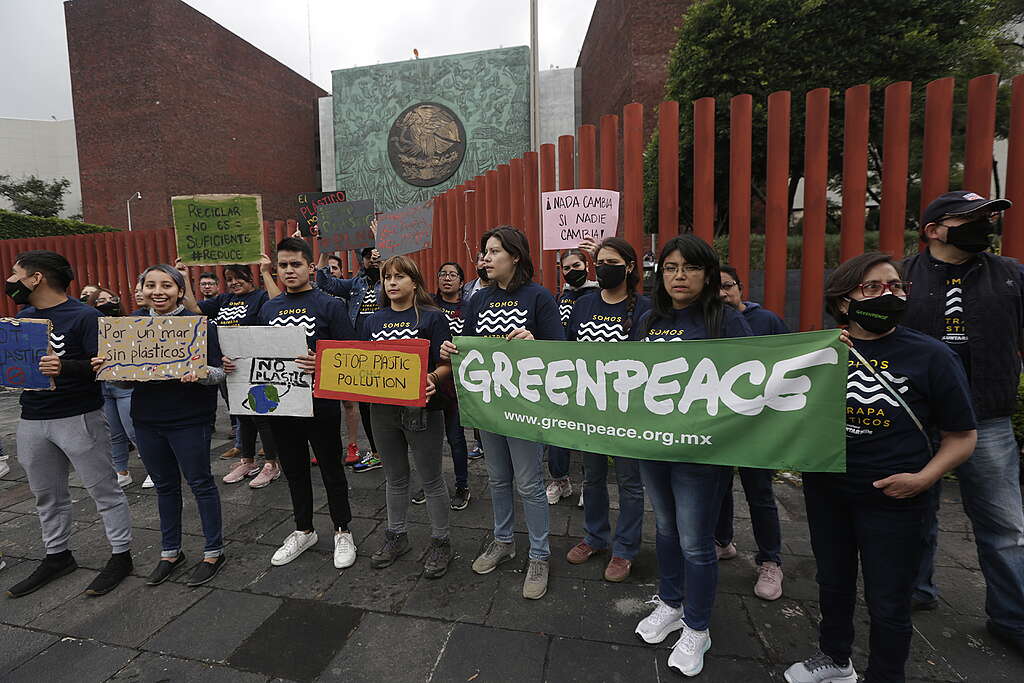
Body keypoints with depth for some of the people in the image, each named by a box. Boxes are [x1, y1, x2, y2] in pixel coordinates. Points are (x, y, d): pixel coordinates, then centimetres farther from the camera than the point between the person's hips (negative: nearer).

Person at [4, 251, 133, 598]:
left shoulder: (84, 316, -11)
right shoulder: (22, 317, 12)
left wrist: (65, 366, -33)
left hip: (79, 419, -7)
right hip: (31, 420, 8)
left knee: (104, 490, 2)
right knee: (47, 495, 18)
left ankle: (121, 555, 14)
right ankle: (57, 556, 34)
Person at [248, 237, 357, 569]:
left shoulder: (330, 305, -7)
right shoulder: (268, 309, 10)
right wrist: (235, 363, -3)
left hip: (320, 403, -5)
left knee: (331, 470, 8)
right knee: (294, 470, 18)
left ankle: (342, 532, 26)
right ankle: (303, 531, 36)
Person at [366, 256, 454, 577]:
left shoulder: (432, 317, -6)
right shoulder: (374, 320, 9)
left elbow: (445, 365, -10)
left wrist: (432, 379, -30)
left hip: (421, 409, -5)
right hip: (382, 408, 5)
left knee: (431, 479, 8)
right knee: (395, 478, 20)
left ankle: (440, 542, 27)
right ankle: (396, 536, 38)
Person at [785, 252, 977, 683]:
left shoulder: (931, 356, -8)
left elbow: (961, 436, -3)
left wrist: (924, 478, -16)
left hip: (891, 500, -3)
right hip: (825, 491, 3)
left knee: (887, 603, 11)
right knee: (833, 583, 23)